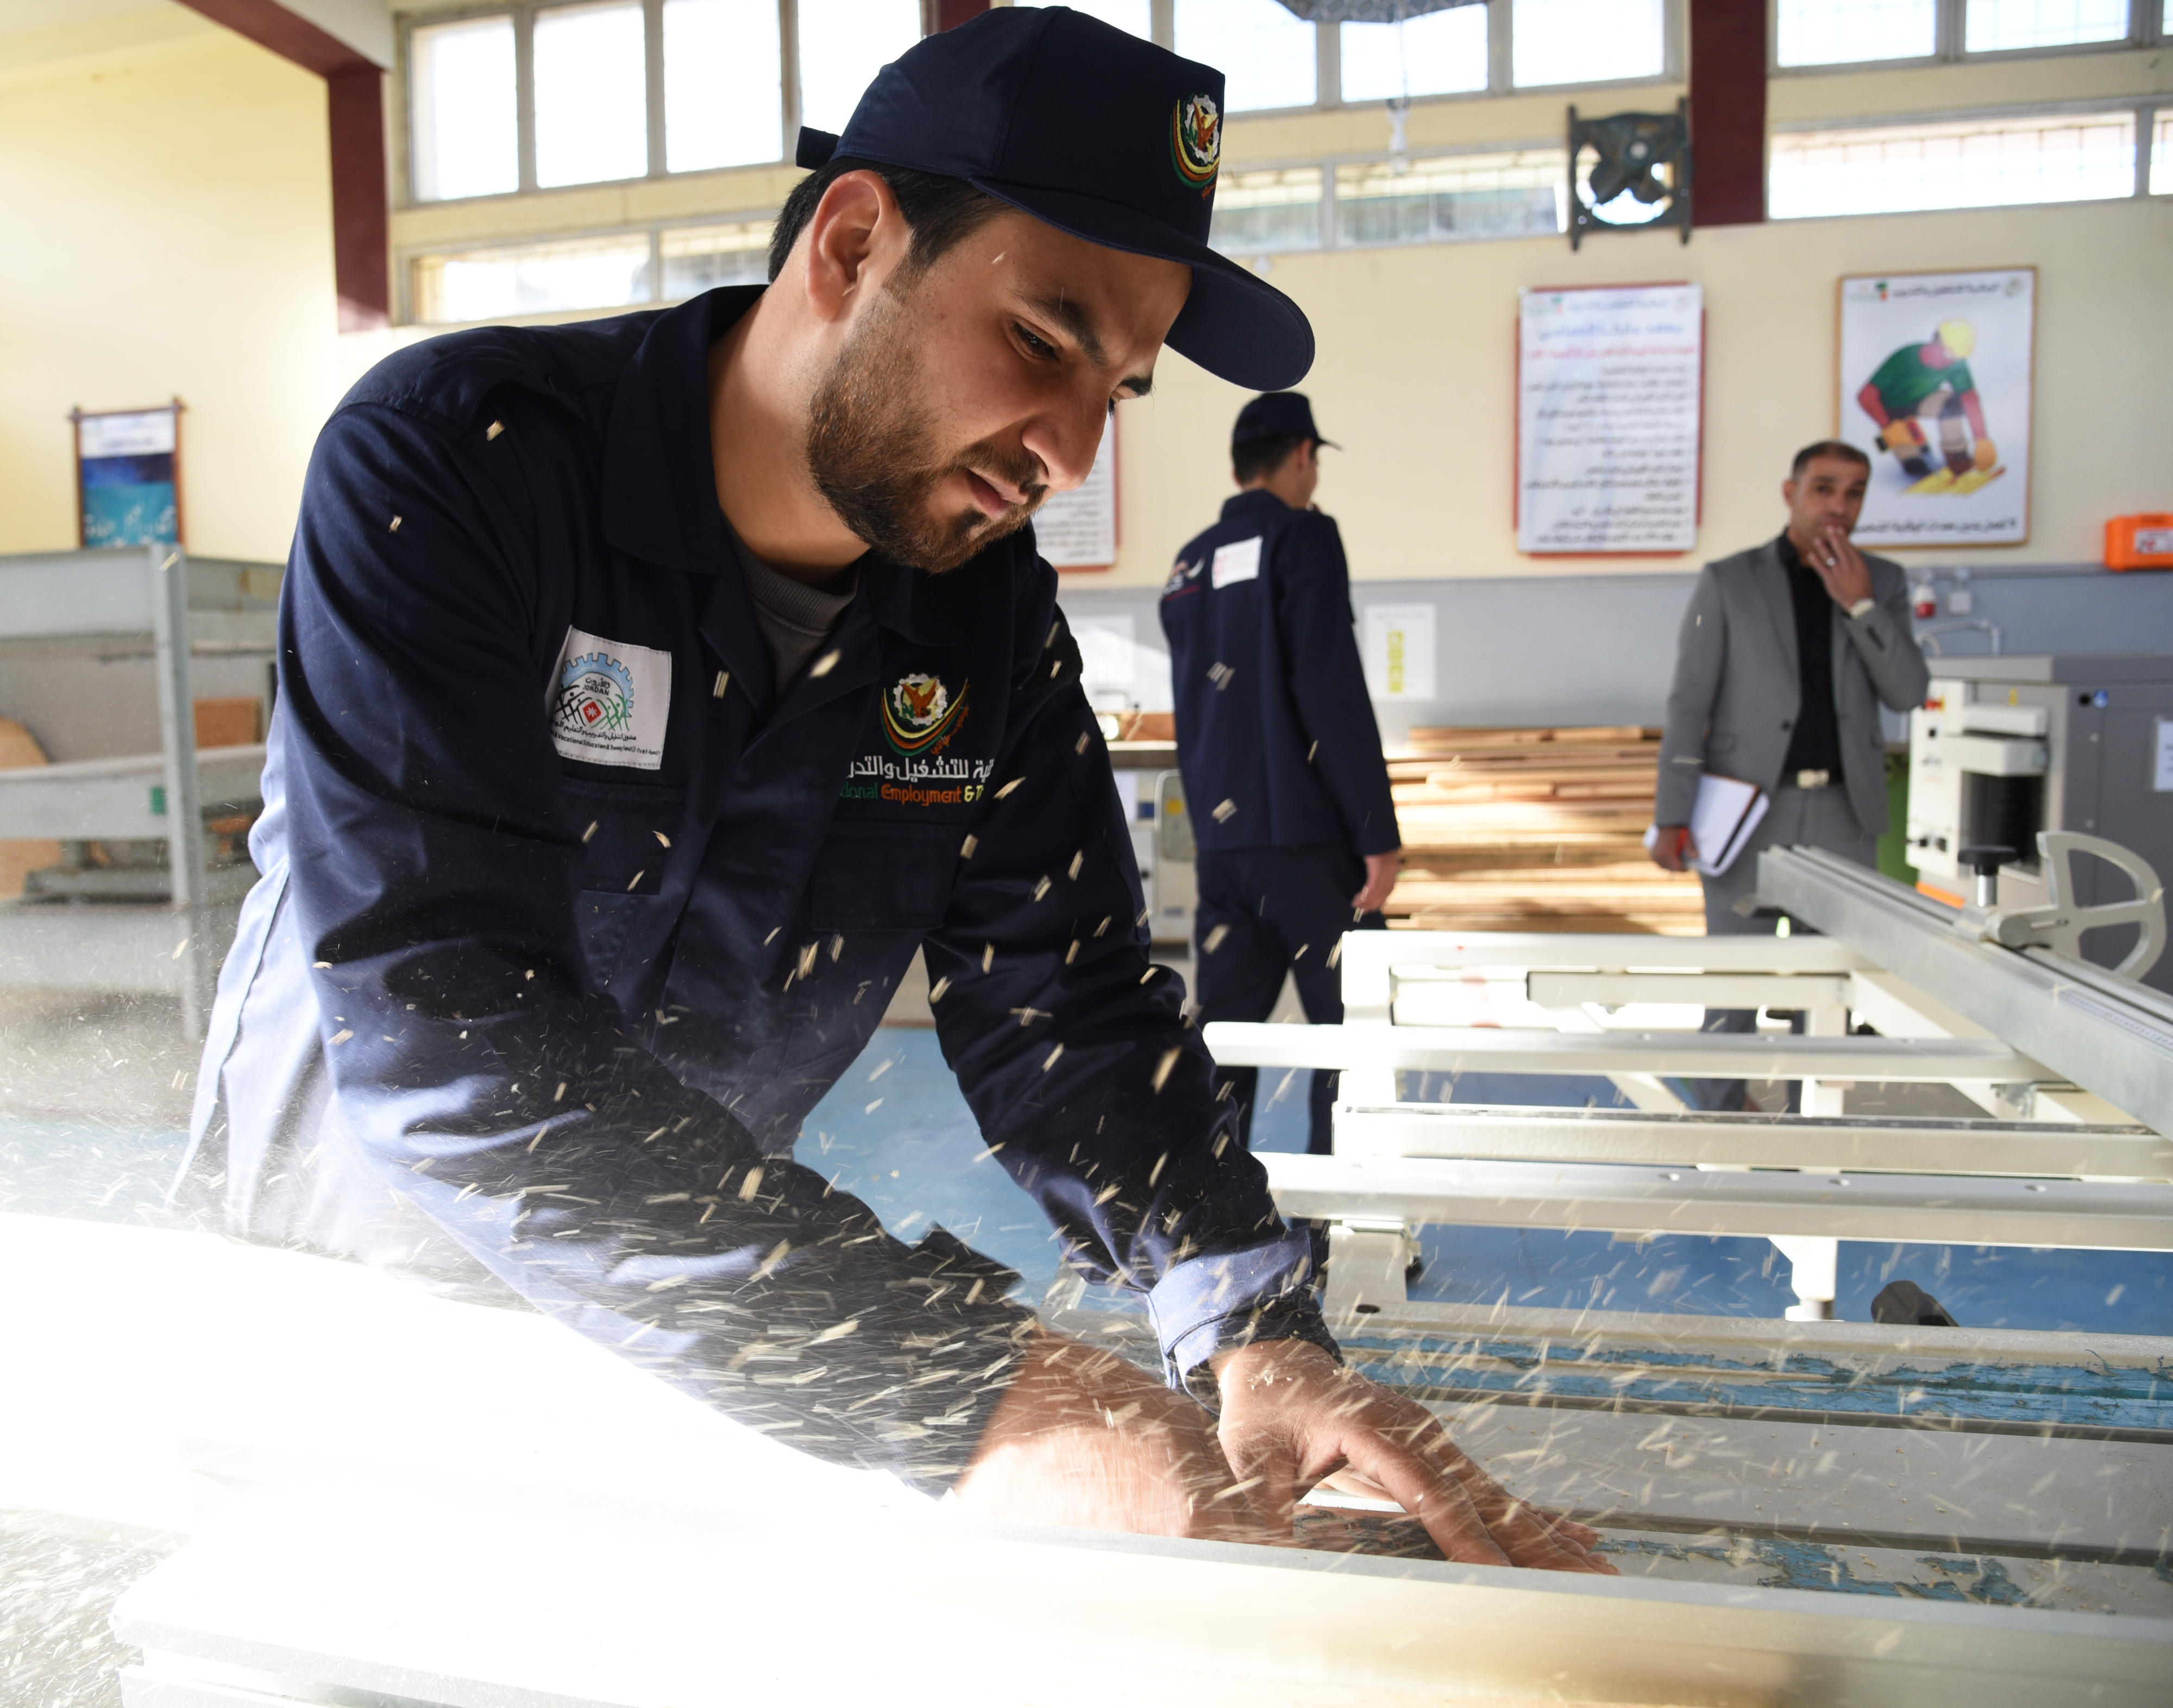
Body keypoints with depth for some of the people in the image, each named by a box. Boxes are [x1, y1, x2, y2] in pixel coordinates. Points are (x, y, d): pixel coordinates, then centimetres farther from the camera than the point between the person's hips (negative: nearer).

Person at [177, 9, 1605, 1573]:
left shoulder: (990, 609, -6)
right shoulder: (452, 463, -22)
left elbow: (1061, 1006, -6)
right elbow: (440, 1038, -31)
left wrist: (1255, 1327, -22)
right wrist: (959, 1390, -35)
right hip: (330, 1305, -2)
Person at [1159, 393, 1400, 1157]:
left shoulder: (1189, 566, 13)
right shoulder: (1304, 536, -8)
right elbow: (1334, 692, -15)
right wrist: (1379, 835, -13)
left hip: (1220, 841, 6)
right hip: (1308, 836, -6)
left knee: (1224, 1030, 11)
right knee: (1350, 1028, 5)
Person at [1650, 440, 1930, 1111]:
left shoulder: (1882, 583, 11)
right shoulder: (1728, 582, 1)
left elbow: (1907, 692, 1)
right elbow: (1688, 704, -4)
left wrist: (1859, 604, -10)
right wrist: (1671, 819, -11)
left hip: (1844, 813, 4)